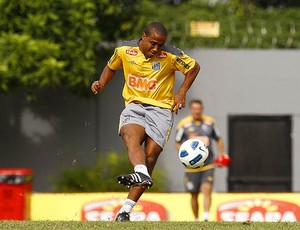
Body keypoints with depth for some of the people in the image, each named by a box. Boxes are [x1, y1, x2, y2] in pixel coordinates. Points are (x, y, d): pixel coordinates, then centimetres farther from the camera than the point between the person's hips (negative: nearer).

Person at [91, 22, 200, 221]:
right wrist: (101, 83, 0)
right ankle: (142, 175, -60)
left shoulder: (171, 55, -8)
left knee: (150, 156, -13)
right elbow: (111, 67, 18)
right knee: (131, 137, -32)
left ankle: (126, 210, -13)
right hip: (134, 106, 1)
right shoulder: (124, 51, -2)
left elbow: (194, 68, 7)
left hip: (161, 109, -1)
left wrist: (182, 92, -2)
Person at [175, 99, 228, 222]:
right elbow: (177, 143, 6)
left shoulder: (210, 122, 5)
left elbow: (219, 140, 17)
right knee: (194, 195, 6)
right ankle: (196, 220, 21)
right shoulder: (184, 124, -1)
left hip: (208, 165, 0)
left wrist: (221, 153, 4)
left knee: (207, 189, -17)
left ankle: (206, 218, -23)